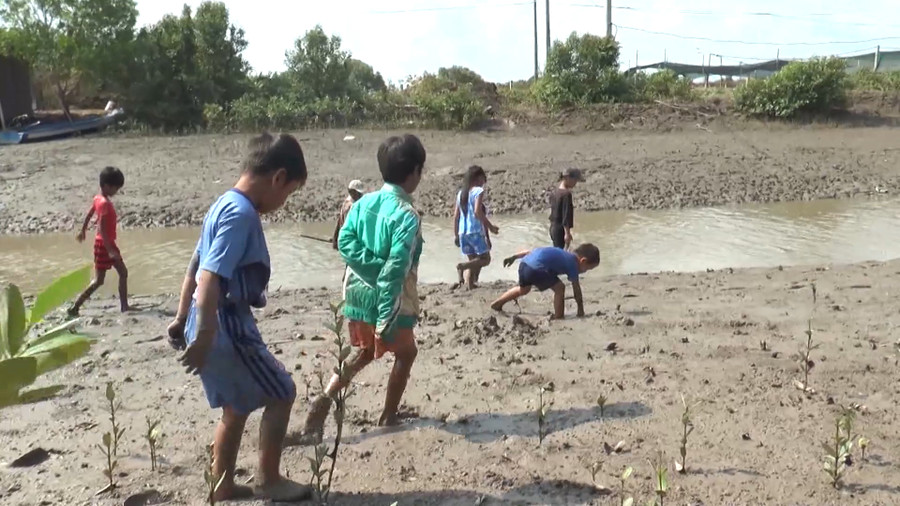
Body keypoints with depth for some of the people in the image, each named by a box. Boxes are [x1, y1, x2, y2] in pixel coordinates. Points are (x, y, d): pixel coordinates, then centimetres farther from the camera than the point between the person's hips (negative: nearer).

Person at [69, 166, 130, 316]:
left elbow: (89, 215, 19)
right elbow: (102, 229, -27)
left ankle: (124, 306, 17)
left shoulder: (98, 199, 5)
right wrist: (110, 250, -28)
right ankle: (75, 308, -1)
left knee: (123, 273, 12)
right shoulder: (105, 203, -23)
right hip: (104, 244, -10)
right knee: (98, 281, -5)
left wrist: (83, 230, 34)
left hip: (108, 243, 10)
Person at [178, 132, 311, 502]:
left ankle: (223, 486, 31)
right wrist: (204, 338, -28)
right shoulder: (242, 213, -19)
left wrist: (185, 321, 27)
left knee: (236, 407, 20)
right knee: (281, 393, 5)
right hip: (227, 327, -9)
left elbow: (198, 269, 19)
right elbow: (210, 278, -27)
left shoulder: (223, 205, 11)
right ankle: (270, 481, 17)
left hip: (213, 327, 9)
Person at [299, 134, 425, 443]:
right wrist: (385, 321, -25)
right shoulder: (408, 216, -20)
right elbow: (395, 270, -26)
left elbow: (345, 242, -10)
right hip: (388, 300, -6)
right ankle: (389, 415, 29)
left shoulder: (364, 203, 0)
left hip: (358, 293, 6)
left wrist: (375, 268, -12)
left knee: (364, 352, 25)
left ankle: (323, 400, 10)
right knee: (405, 353, 20)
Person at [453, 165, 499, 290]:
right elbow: (477, 212, -18)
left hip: (463, 233, 7)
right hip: (476, 232, -7)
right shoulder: (478, 191, -7)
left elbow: (456, 215, 11)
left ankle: (469, 285, 4)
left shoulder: (461, 193, 12)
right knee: (485, 259, 4)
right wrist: (491, 227, -11)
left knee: (473, 260, 15)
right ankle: (463, 266, -18)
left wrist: (455, 234, 16)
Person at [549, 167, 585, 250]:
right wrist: (567, 233, -20)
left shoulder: (554, 192, 8)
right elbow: (566, 215, -21)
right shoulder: (566, 194, -17)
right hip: (561, 229, -9)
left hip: (553, 228, 9)